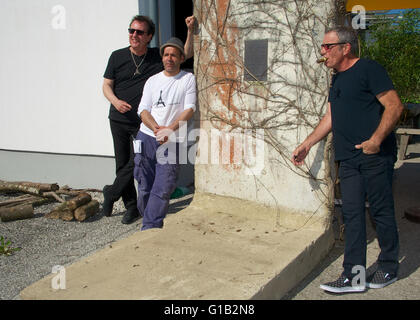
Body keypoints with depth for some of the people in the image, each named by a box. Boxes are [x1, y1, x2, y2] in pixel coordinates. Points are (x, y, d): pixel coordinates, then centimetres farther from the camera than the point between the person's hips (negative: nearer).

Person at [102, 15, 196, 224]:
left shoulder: (158, 57, 2)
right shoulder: (117, 56, 3)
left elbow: (187, 53, 10)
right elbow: (106, 85, 5)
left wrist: (190, 30, -3)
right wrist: (115, 101, -15)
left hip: (143, 123, -1)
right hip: (119, 120, 1)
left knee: (138, 163, -10)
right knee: (123, 165, 5)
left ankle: (111, 193, 14)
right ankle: (131, 207, 19)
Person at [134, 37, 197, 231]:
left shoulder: (188, 79, 7)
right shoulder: (153, 80, 14)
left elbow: (189, 109, -4)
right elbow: (143, 110, 6)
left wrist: (170, 129, -18)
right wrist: (157, 128, -14)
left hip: (171, 141, -3)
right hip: (147, 137, 3)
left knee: (162, 189, -12)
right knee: (145, 187, 3)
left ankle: (149, 230, -10)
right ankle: (149, 222, 18)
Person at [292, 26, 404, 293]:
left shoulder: (369, 69, -7)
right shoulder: (337, 80, 19)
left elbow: (395, 106, -13)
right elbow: (331, 117, 24)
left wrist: (376, 139, -23)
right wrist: (306, 145, 21)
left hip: (376, 156, -8)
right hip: (349, 159, 8)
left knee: (382, 212, 4)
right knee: (352, 215, 6)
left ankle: (389, 269, 21)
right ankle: (354, 276, 12)